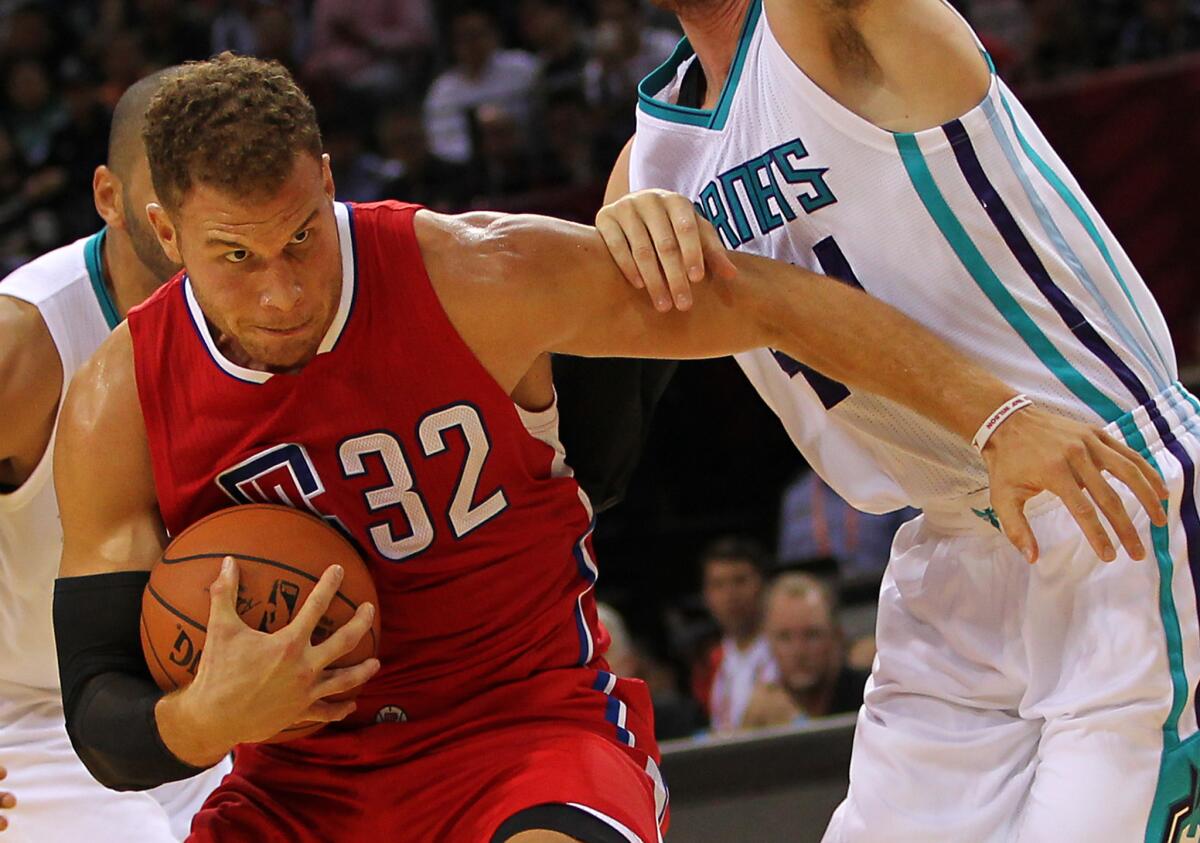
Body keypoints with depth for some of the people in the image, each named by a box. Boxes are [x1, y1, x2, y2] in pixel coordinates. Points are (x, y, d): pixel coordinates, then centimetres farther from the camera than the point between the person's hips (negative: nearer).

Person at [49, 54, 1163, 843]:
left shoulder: (475, 277, -15)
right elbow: (101, 721, -7)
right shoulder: (117, 407, -9)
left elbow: (765, 299, -6)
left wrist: (997, 417, -10)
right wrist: (201, 722, -31)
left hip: (535, 729, -3)